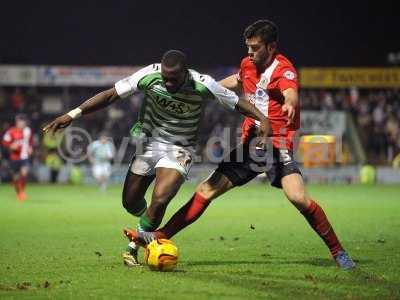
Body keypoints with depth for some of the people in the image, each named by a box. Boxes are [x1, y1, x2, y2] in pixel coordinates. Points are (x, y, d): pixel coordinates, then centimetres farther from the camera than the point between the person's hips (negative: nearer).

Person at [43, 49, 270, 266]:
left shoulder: (203, 85, -22)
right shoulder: (150, 75, -19)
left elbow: (238, 103, -11)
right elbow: (111, 95, -12)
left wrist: (263, 119, -28)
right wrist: (73, 115, -16)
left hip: (179, 150, -3)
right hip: (148, 143, 3)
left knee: (160, 199, -24)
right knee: (130, 202, 6)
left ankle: (135, 245, -1)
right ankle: (149, 228, 40)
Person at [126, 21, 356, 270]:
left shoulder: (284, 69, -12)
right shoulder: (248, 65, 9)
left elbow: (291, 93, -36)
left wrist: (289, 104, -60)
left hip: (277, 146, -7)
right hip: (250, 144, 7)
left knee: (298, 197, -25)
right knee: (207, 190, 3)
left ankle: (337, 251, -10)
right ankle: (160, 237, 6)